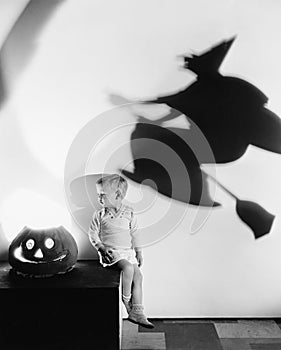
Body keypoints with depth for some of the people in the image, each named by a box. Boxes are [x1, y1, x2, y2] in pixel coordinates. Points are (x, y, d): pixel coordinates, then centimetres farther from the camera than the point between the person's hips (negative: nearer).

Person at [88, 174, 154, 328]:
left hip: (128, 252, 4)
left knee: (138, 276, -8)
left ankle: (136, 312, 2)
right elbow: (92, 234, 2)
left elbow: (133, 234, 12)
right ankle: (126, 301, -6)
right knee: (128, 267, -28)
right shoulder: (100, 214, -2)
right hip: (111, 252, -4)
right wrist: (102, 247, -13)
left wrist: (138, 251, 11)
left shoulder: (129, 213, 4)